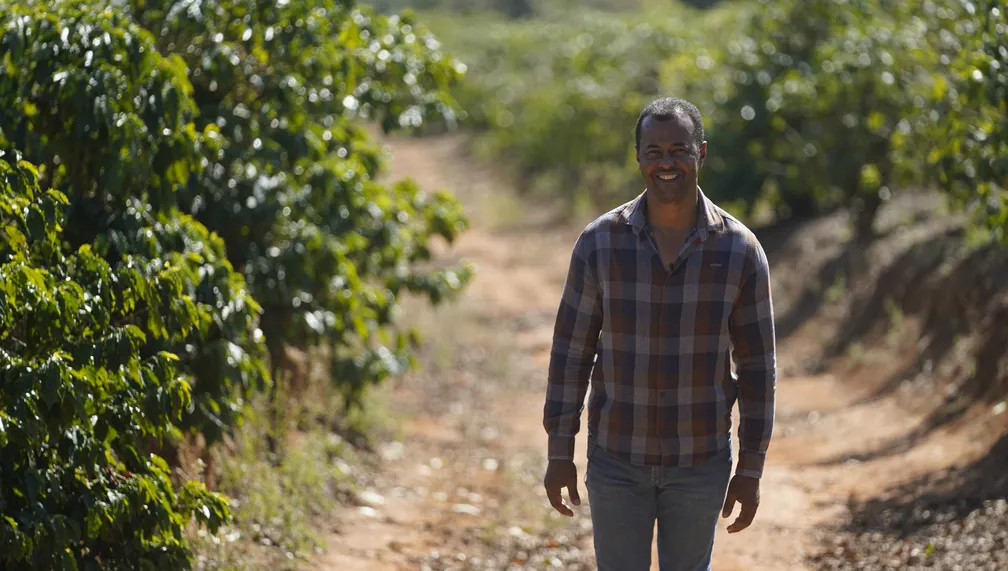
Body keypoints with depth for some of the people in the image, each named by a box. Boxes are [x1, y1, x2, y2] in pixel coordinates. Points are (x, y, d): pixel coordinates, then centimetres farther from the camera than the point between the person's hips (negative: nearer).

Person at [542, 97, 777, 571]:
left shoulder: (739, 250, -9)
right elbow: (571, 350, -2)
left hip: (701, 461, 0)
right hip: (617, 458, 0)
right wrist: (559, 453, -3)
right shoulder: (599, 242, -8)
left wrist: (751, 470, -3)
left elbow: (757, 365, -3)